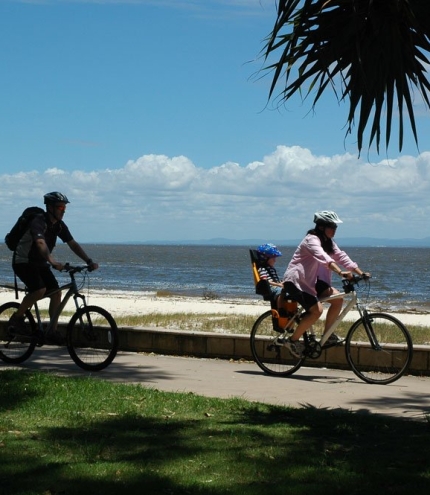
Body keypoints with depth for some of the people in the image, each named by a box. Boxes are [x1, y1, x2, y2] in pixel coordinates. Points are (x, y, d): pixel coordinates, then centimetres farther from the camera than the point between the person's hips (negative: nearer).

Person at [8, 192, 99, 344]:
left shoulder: (59, 226, -1)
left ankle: (53, 331, 1)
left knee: (56, 293, -6)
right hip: (23, 262, -8)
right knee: (40, 290, -28)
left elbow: (73, 244, -4)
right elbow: (41, 243, -42)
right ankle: (16, 319, -10)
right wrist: (52, 261, -57)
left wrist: (89, 261, -16)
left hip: (40, 263, 8)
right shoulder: (38, 221, -25)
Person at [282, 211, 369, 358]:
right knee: (316, 310, -24)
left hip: (312, 280, 9)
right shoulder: (311, 240, -20)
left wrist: (360, 273, -11)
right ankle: (292, 340, -9)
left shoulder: (328, 242, 9)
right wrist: (341, 273, -51)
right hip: (295, 280, -9)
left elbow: (341, 257, 1)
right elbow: (324, 258, -37)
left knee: (337, 298, -10)